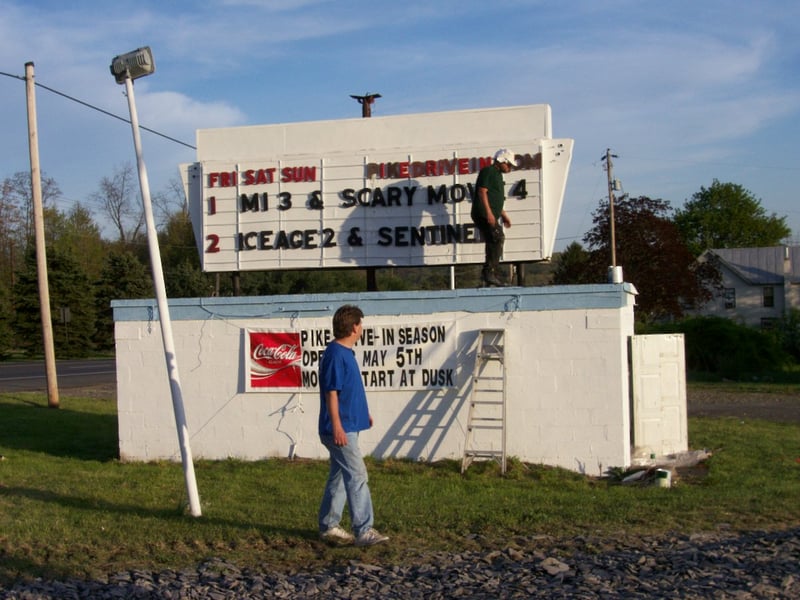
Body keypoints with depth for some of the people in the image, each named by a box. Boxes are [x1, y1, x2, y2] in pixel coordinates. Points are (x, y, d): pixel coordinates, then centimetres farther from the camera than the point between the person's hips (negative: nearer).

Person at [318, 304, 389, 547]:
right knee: (357, 475, -10)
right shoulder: (335, 354, -16)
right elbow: (331, 392, -20)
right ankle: (363, 531, -9)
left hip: (348, 426, 10)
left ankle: (328, 526, 22)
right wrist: (337, 426, -24)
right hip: (341, 429, -10)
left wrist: (362, 412, 29)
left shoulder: (345, 352, 14)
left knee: (339, 477, 14)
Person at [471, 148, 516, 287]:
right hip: (484, 214, -10)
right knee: (497, 238, -20)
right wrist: (489, 213, -23)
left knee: (493, 244, 9)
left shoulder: (497, 175, 25)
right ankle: (490, 272, -23)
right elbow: (482, 192, -16)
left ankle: (489, 276, 13)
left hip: (491, 217, 10)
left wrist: (504, 215, 27)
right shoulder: (488, 171, -6)